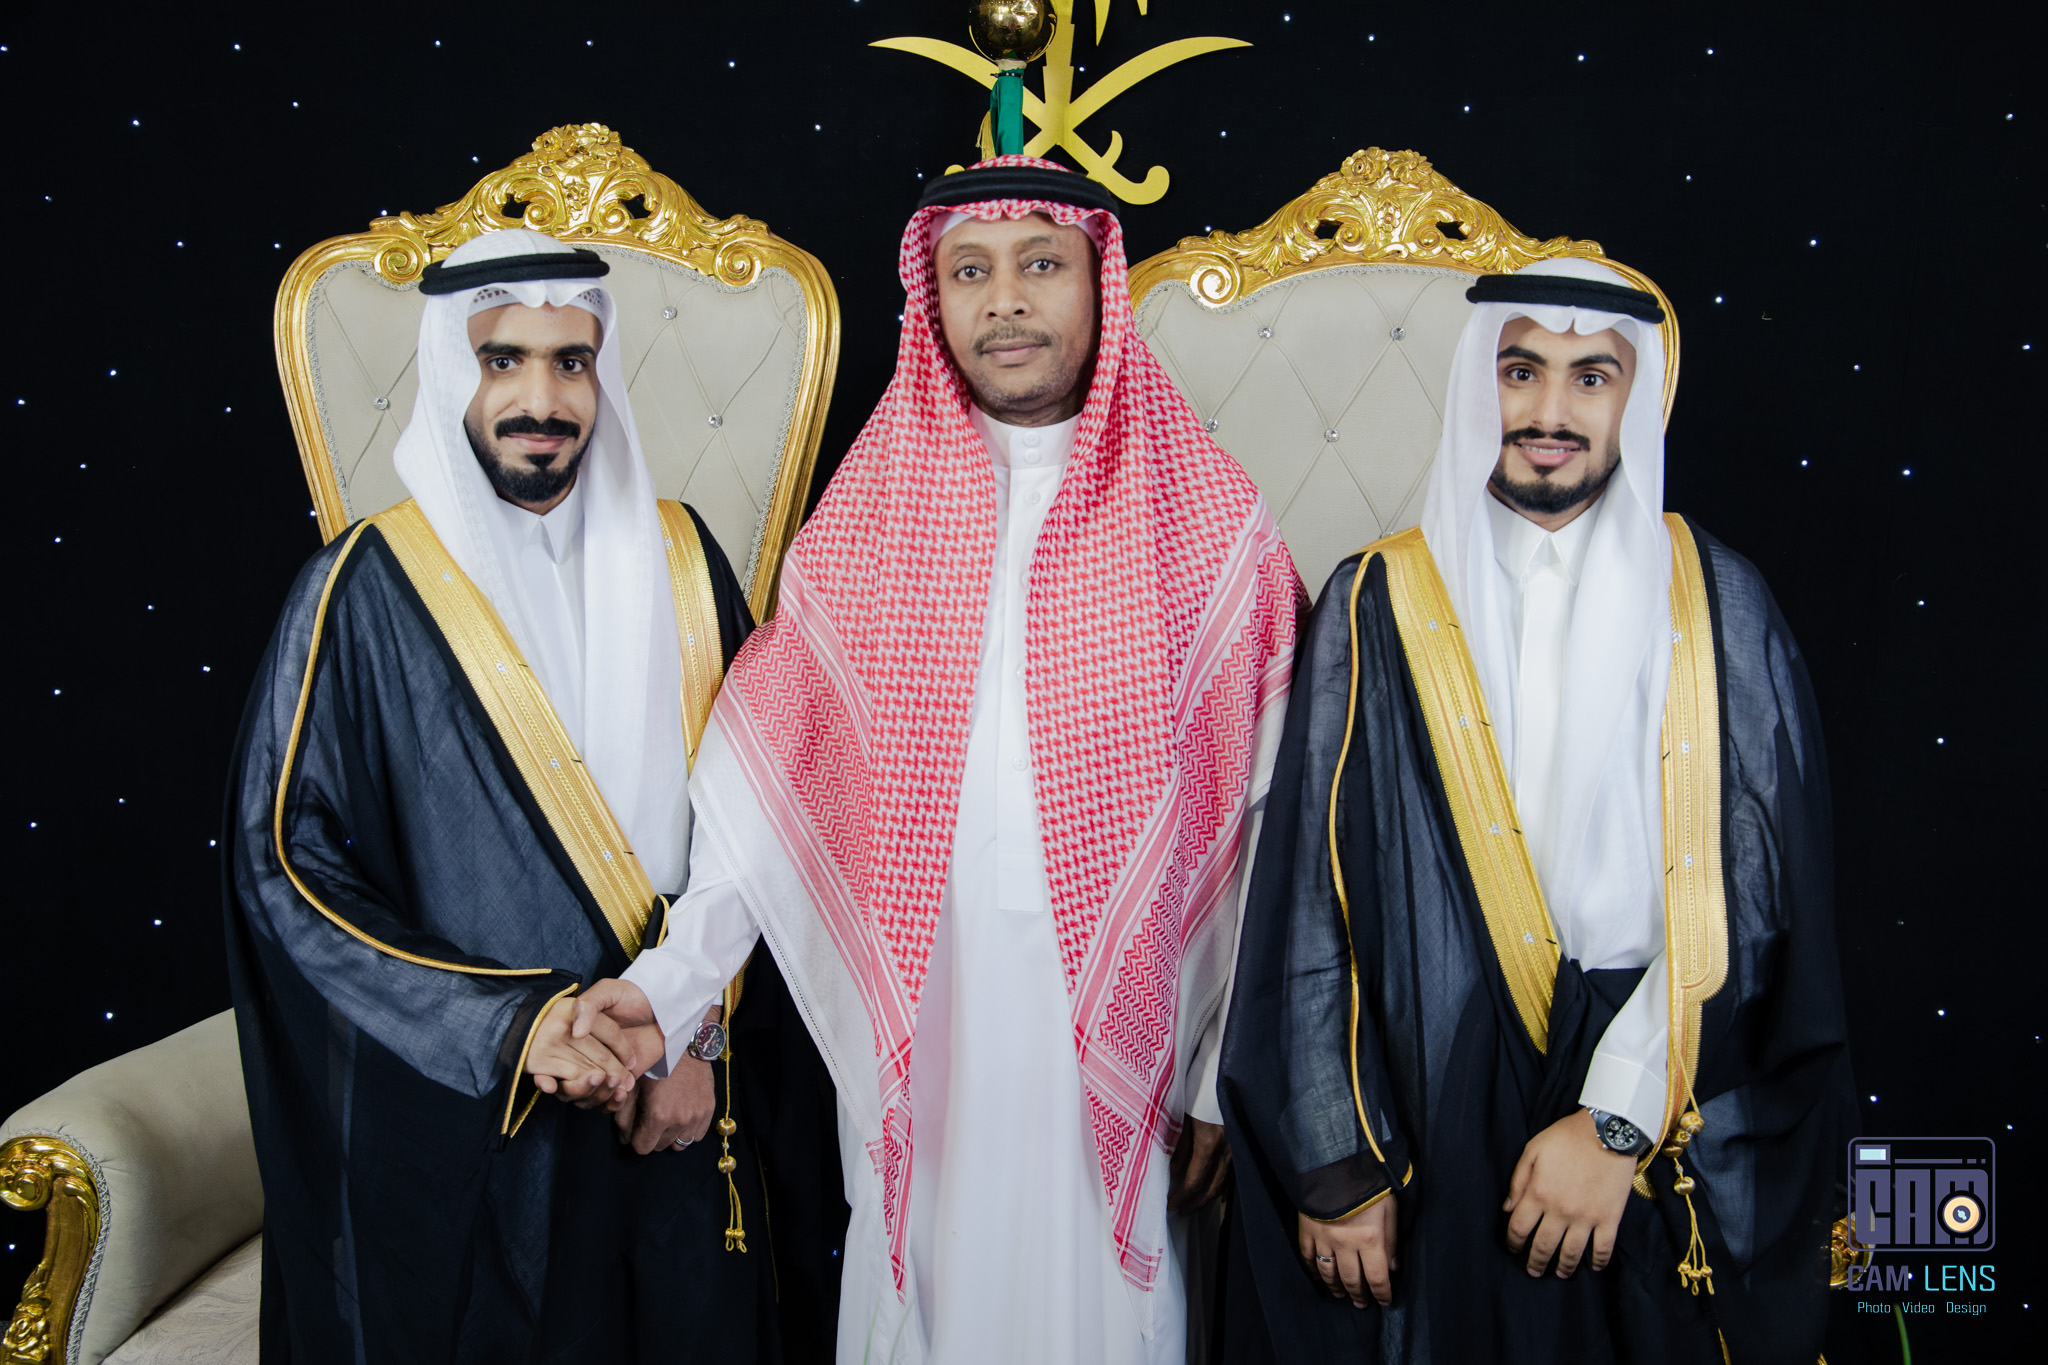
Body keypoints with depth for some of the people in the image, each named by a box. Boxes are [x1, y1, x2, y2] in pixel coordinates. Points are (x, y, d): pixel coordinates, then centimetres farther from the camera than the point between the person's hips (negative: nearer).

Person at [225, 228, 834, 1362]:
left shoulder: (674, 560, 2)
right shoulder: (367, 589, -8)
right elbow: (285, 861, -10)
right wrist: (505, 1023, -17)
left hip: (671, 1108, 3)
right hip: (450, 1110, -3)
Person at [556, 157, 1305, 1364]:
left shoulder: (1211, 523, -1)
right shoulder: (864, 518, 3)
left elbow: (1257, 820, -1)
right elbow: (767, 783, 0)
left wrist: (1229, 1075, -1)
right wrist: (667, 984, -13)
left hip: (1119, 1034, -1)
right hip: (915, 1028, 1)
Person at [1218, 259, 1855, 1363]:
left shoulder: (1714, 603, 1)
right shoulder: (1379, 607, -1)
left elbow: (1754, 894, -6)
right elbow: (1309, 898, -3)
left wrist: (1620, 1118, -14)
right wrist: (1336, 1165, -7)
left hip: (1672, 1122, 1)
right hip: (1430, 1111, 0)